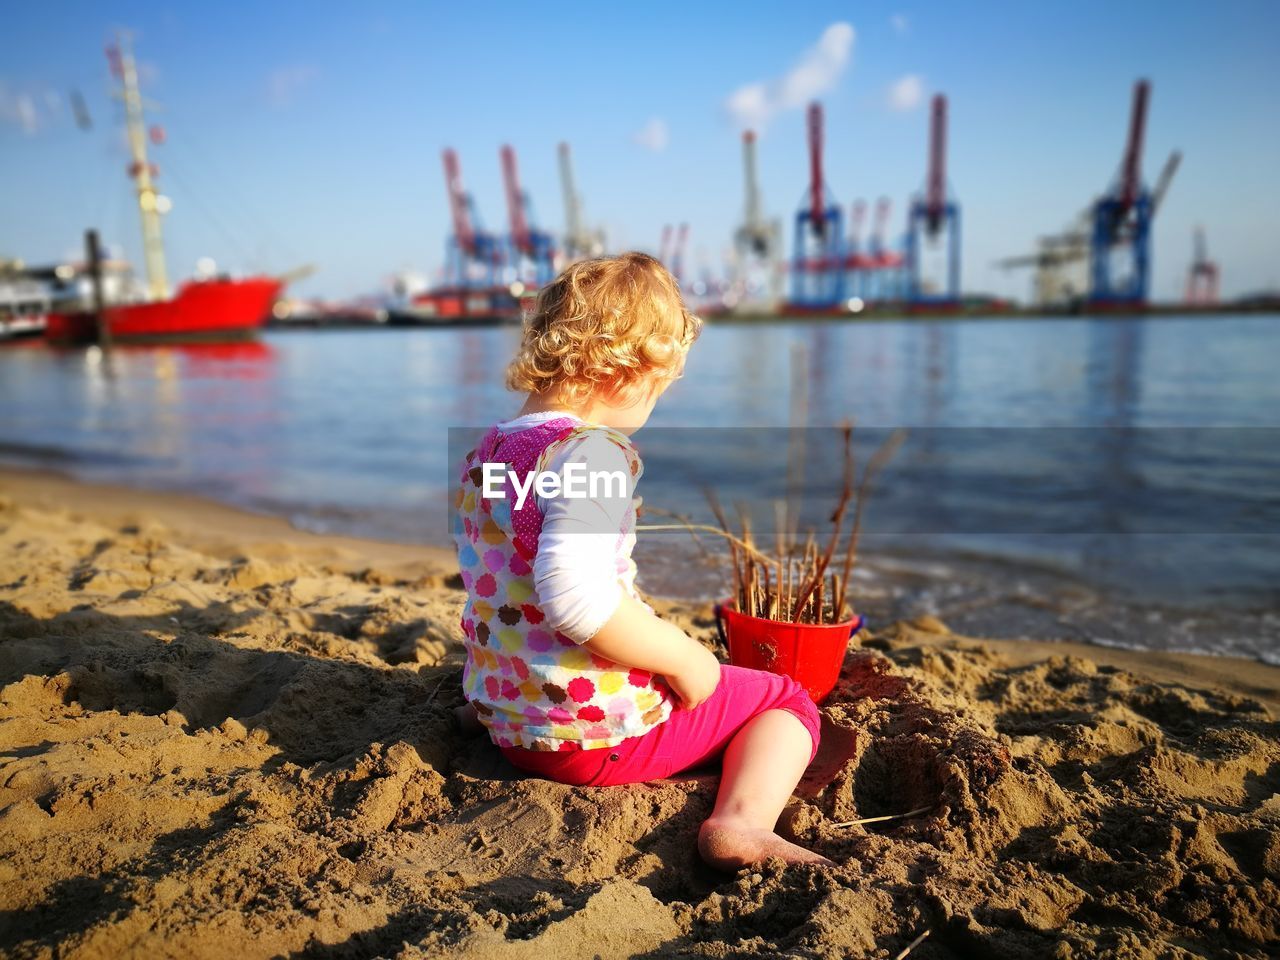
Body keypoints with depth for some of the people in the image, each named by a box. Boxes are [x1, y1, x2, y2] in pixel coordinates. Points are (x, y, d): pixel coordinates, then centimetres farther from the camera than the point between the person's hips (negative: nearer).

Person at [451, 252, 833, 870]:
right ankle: (741, 823, -18)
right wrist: (683, 658, -23)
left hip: (509, 727, 9)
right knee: (785, 700, 6)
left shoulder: (486, 451, 5)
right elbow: (572, 592, -37)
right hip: (595, 732, -9)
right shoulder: (594, 452, -23)